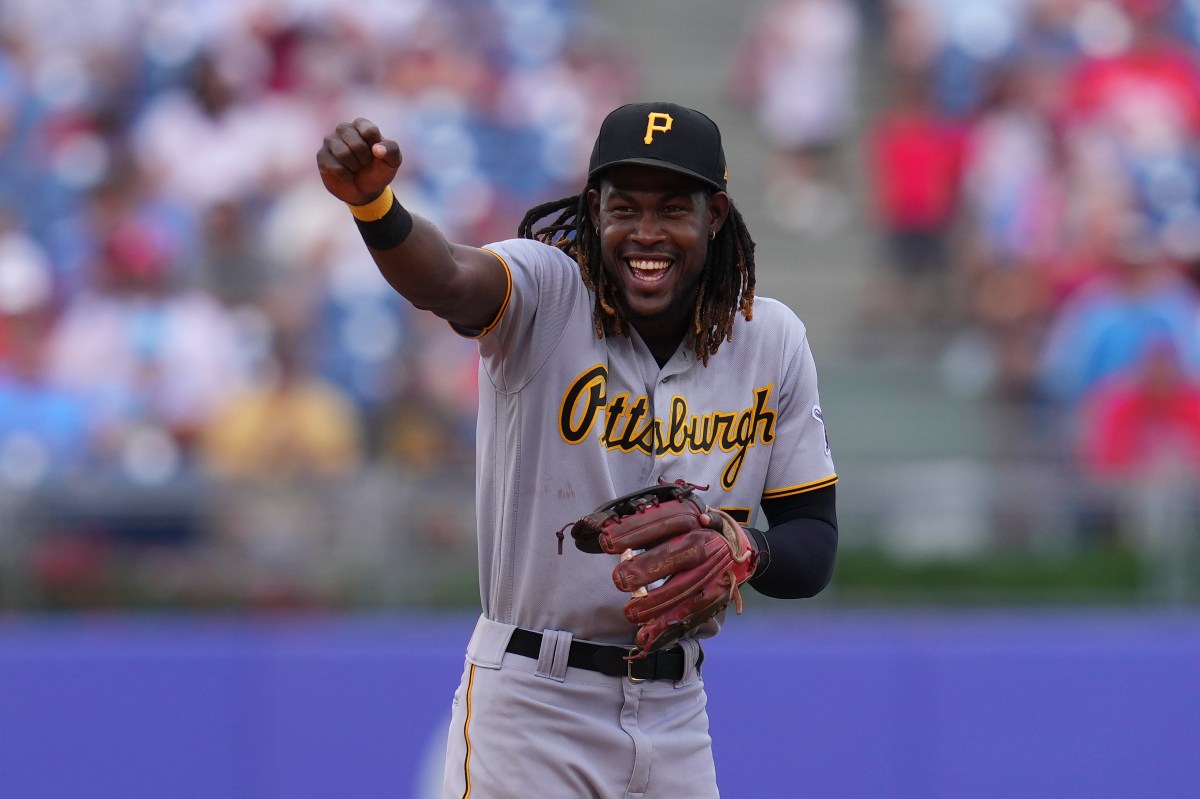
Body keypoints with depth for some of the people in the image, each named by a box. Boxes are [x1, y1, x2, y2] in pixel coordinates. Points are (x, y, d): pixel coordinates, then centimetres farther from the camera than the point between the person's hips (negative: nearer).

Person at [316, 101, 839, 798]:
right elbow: (447, 280, -36)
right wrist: (372, 203, -57)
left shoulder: (772, 340, 0)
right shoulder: (547, 291, -11)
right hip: (529, 713, -4)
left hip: (677, 715, 4)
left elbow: (815, 549, 3)